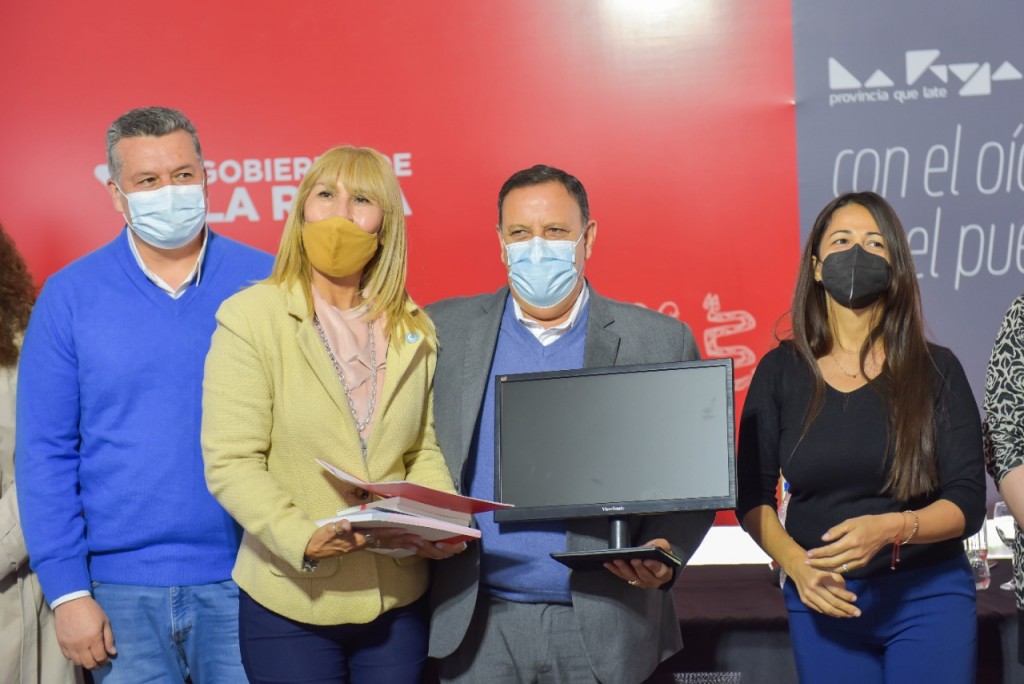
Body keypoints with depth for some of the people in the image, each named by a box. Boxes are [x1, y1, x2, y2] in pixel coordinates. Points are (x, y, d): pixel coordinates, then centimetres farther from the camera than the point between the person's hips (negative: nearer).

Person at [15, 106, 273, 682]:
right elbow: (45, 454, 0)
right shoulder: (71, 295, 1)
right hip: (123, 586, 0)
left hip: (244, 578, 0)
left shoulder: (266, 282, 1)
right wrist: (67, 589, -6)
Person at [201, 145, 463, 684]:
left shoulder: (414, 330, 8)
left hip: (397, 602, 4)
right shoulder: (249, 316, -7)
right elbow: (232, 464, -12)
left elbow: (422, 450, 13)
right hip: (290, 603, -4)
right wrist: (302, 538, -25)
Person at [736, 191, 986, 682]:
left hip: (928, 593, -1)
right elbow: (751, 494, 4)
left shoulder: (936, 371, -2)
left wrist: (890, 529, -24)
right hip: (822, 600, 1)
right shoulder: (780, 372, 1)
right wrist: (794, 562, -13)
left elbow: (968, 503, -6)